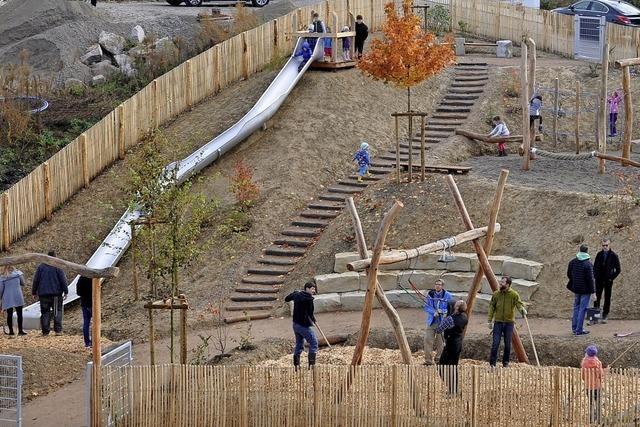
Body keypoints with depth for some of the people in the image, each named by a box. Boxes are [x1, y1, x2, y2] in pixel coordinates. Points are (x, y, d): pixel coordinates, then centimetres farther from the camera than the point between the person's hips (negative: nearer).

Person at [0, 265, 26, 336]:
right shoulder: (18, 274, 4)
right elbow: (23, 283, 13)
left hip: (7, 299, 0)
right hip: (17, 297, 0)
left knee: (9, 314, 5)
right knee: (19, 314, 2)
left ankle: (11, 331, 4)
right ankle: (20, 330, -2)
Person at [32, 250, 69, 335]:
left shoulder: (41, 267, 6)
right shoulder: (58, 266, -3)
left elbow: (36, 280, 9)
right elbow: (63, 280, -5)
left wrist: (34, 292, 18)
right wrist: (66, 291, 0)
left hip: (43, 293, 2)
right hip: (56, 293, -2)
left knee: (45, 312, 5)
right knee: (57, 311, 4)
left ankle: (45, 331, 1)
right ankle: (58, 329, -4)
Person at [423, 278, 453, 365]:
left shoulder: (448, 296, -3)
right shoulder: (430, 294, 2)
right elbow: (426, 307, 3)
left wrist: (442, 311, -18)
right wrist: (434, 312, -16)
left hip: (442, 322, -1)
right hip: (432, 321, 1)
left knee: (440, 342, 2)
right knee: (428, 339, -10)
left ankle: (435, 358, 19)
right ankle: (428, 359, -7)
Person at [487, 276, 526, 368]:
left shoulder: (514, 295, -2)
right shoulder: (496, 294, 3)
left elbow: (519, 304, -9)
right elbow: (492, 308, 6)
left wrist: (522, 309, -33)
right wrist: (490, 320, 1)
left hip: (509, 322, -1)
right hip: (498, 322, 1)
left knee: (508, 344, 6)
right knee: (495, 343, -6)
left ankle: (506, 362, 19)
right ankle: (492, 363, 0)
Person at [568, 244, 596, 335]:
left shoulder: (572, 262, 1)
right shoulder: (588, 264, -19)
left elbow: (569, 274, 11)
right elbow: (590, 279, -18)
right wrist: (593, 291, -12)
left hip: (576, 289, 6)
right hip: (585, 290, -6)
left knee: (576, 307, 19)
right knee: (582, 309, 0)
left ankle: (574, 327, 24)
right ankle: (579, 330, 2)